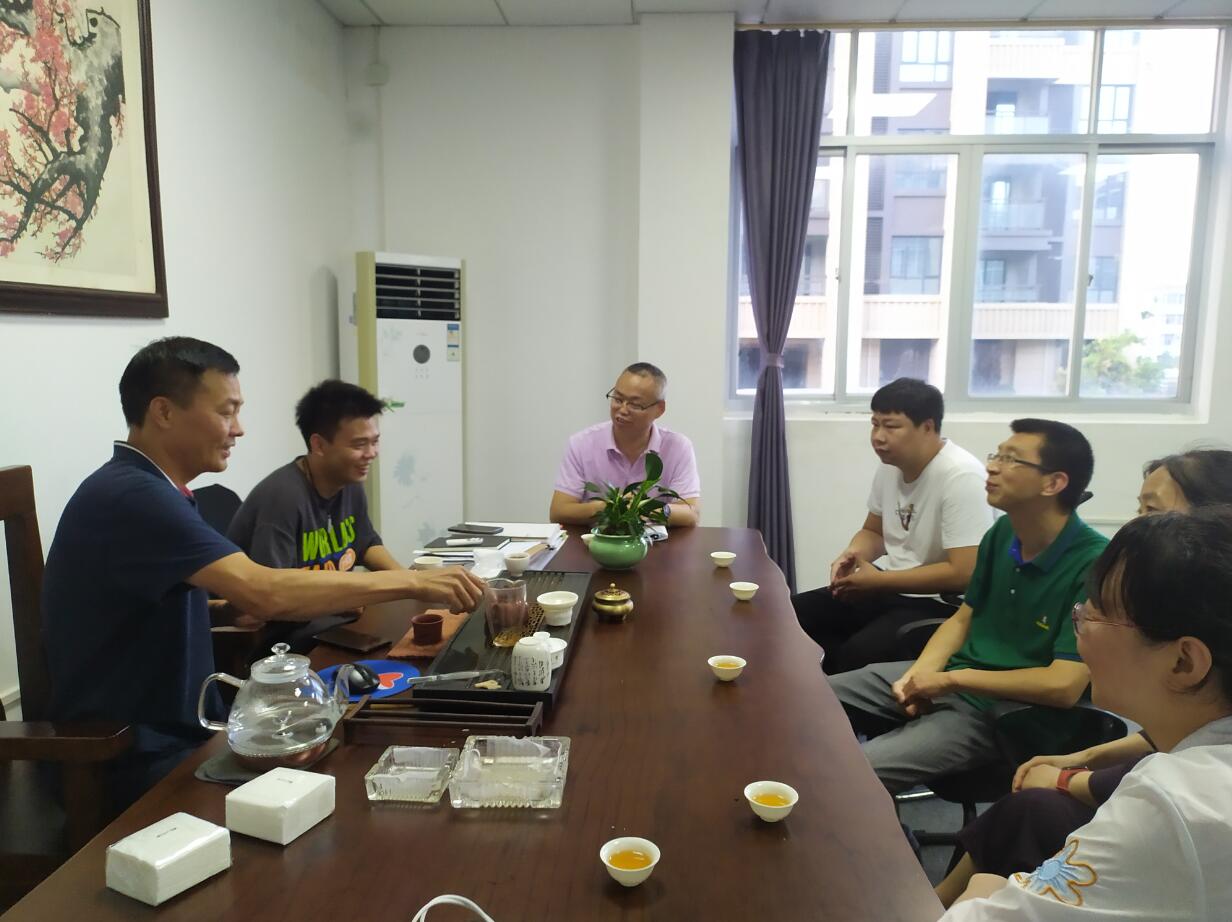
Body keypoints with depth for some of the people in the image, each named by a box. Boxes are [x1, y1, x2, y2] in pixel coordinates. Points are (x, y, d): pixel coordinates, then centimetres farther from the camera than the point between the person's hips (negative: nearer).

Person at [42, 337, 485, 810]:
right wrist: (413, 583, -28)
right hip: (130, 761, -9)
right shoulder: (129, 496, -23)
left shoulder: (153, 491, 9)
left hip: (183, 731, 9)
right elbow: (265, 592, -33)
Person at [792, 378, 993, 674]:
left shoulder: (961, 476, -22)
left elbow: (963, 574, -26)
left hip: (941, 604, -8)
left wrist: (879, 580, -19)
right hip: (889, 589, 8)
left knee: (858, 653, -31)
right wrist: (852, 554, -6)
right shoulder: (890, 465, 2)